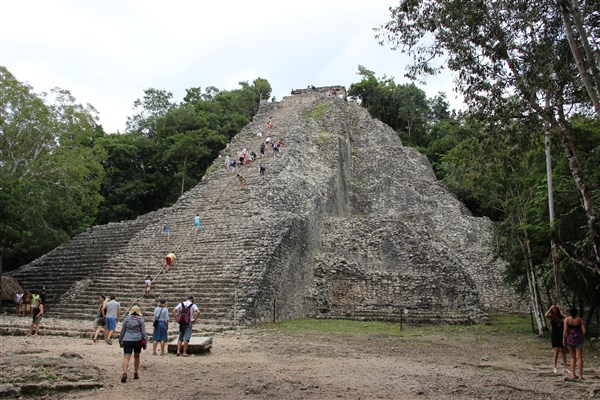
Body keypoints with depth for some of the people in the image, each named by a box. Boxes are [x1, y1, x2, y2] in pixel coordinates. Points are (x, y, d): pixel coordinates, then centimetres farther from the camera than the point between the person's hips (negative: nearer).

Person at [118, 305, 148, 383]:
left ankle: (124, 373, -27)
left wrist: (120, 341, 20)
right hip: (137, 340, 0)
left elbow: (122, 331, 10)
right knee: (137, 356, 18)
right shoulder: (141, 320, 3)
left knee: (126, 358, -6)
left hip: (127, 340, 0)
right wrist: (145, 342, 4)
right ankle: (135, 374, 24)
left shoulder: (127, 319, 6)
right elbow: (143, 332, 0)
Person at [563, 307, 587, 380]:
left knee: (573, 358, 13)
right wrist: (580, 336, 15)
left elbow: (565, 330, -11)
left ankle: (573, 375, 7)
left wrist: (564, 339, -3)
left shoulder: (567, 319, -4)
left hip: (569, 339, 1)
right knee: (579, 358, 1)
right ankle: (580, 376, -3)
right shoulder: (580, 320, -2)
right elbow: (584, 331, -5)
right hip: (578, 340, -1)